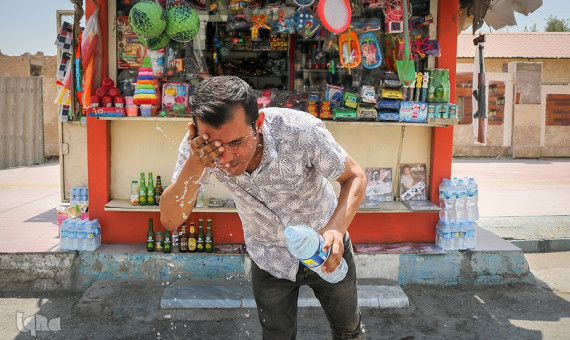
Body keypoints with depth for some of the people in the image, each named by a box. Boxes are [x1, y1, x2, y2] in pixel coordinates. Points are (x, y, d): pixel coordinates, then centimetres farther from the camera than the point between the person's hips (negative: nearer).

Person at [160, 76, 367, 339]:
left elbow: (355, 177, -20)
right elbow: (170, 221, -26)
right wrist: (194, 165, -43)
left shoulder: (302, 131, -35)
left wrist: (336, 228, -38)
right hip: (269, 260, 1)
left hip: (325, 248, -1)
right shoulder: (199, 146, -27)